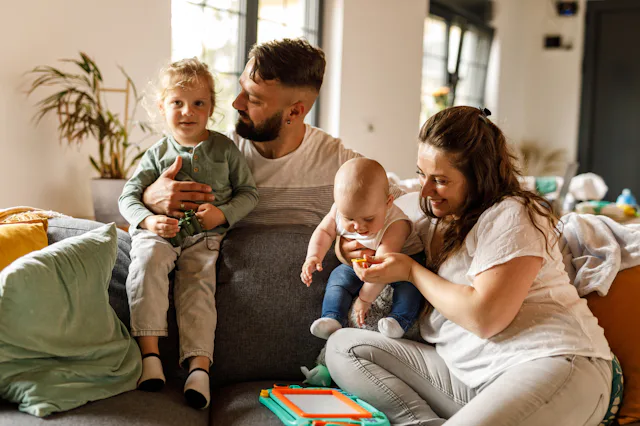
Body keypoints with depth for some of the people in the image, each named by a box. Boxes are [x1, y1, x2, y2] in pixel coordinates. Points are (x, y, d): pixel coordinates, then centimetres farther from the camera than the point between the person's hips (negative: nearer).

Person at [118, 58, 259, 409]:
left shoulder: (224, 149, 6)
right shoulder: (157, 153, 8)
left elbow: (248, 192, 8)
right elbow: (128, 196, 5)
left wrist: (223, 213, -11)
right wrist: (148, 220, -15)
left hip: (204, 236, 0)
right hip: (158, 231, 0)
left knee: (197, 287, -22)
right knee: (147, 260, -30)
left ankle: (199, 365, -22)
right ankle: (149, 352, -31)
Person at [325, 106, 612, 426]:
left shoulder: (512, 216, -7)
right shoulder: (439, 221, 18)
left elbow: (484, 318, -17)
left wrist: (410, 271, -7)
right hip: (466, 373, 10)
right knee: (342, 345, -7)